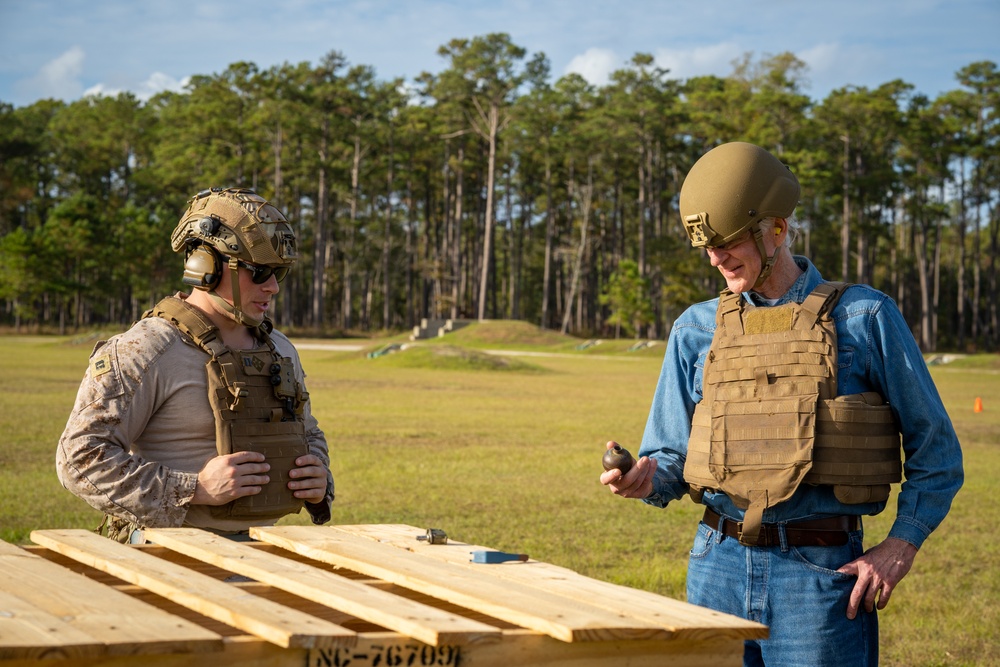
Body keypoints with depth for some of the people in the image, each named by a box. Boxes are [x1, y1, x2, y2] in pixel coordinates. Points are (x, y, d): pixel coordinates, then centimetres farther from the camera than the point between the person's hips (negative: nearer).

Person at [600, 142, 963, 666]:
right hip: (718, 566, 3)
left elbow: (936, 454, 3)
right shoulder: (696, 331, 9)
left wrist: (899, 547, -8)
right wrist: (646, 479, -10)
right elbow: (672, 459, 13)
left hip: (821, 570, -3)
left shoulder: (864, 317, 0)